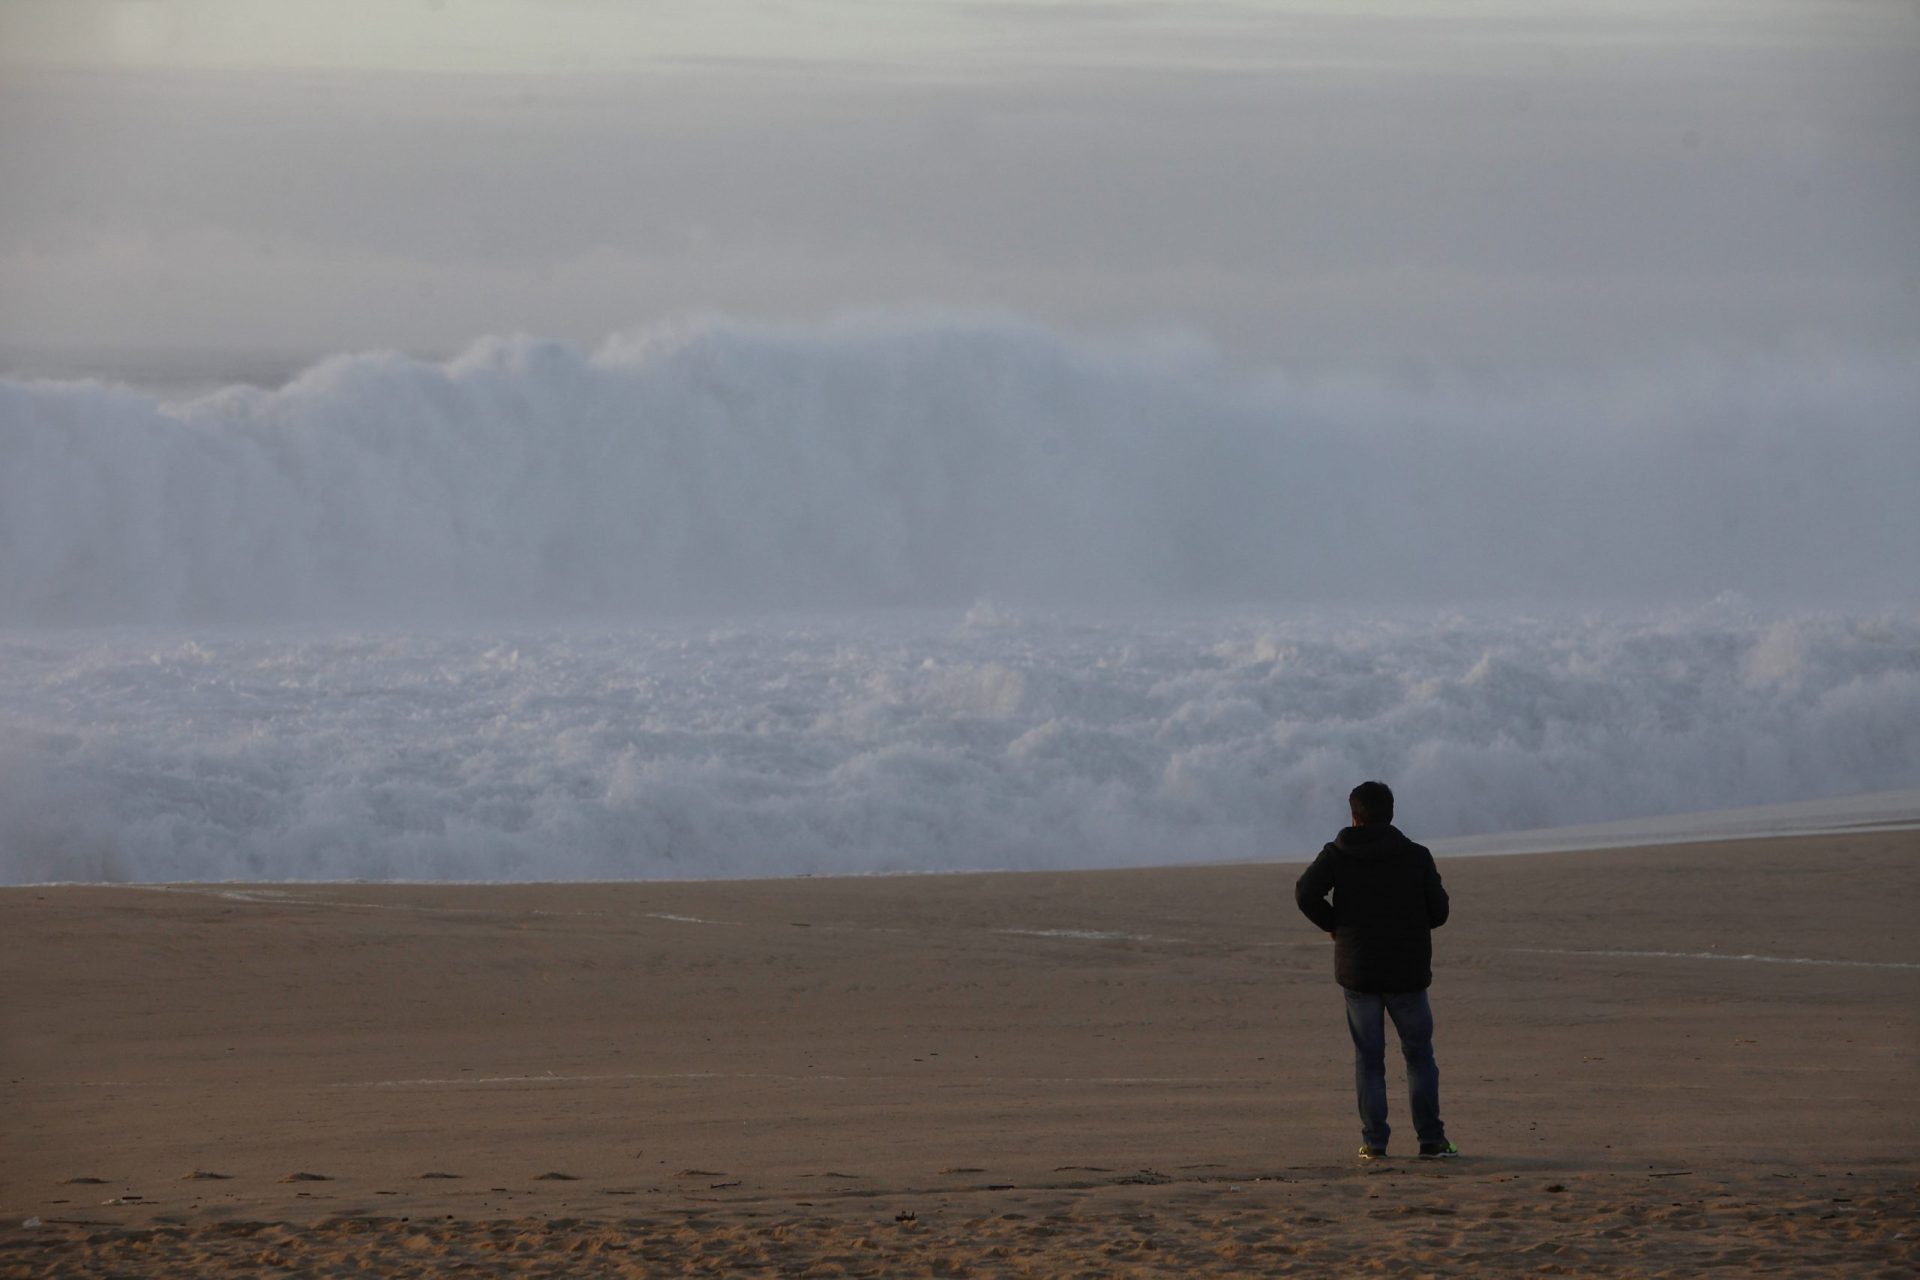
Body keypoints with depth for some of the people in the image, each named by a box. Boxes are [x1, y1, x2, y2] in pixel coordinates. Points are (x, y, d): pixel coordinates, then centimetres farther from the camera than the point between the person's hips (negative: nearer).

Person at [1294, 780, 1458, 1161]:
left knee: (1368, 1059, 6)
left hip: (1358, 970, 0)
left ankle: (1373, 1141, 1)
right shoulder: (1416, 857, 0)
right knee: (1419, 1055, 10)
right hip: (1408, 972, 0)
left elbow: (1306, 893, -14)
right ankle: (1431, 1139, 6)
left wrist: (1333, 923, 3)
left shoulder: (1337, 855, -1)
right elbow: (1438, 912, 0)